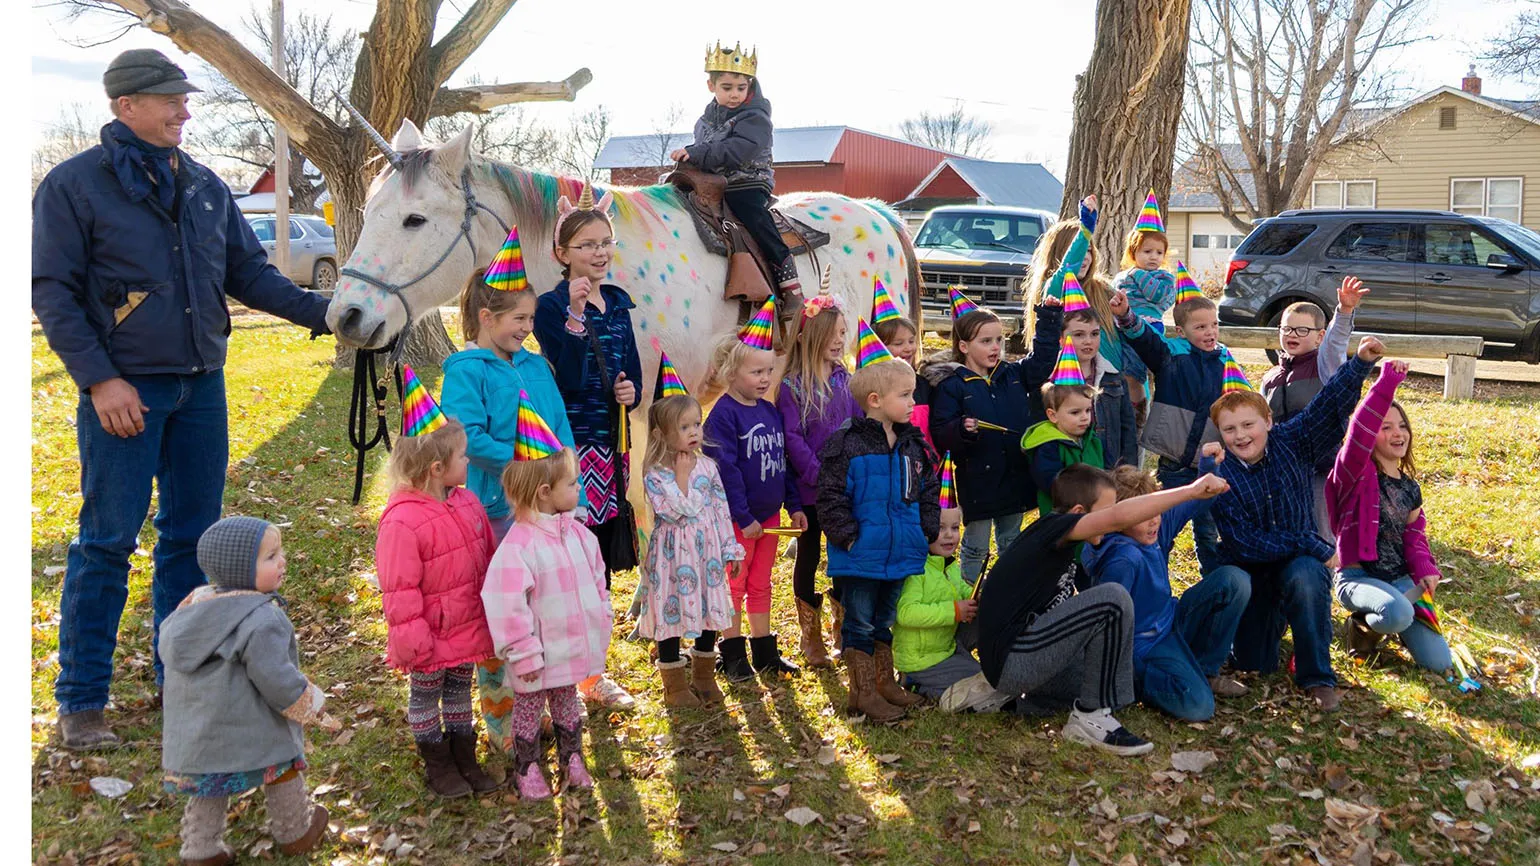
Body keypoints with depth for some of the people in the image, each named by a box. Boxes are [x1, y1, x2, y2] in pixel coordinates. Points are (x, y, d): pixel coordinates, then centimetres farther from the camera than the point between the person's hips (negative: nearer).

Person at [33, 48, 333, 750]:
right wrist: (99, 378, -16)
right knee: (107, 541, -1)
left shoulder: (205, 187, 11)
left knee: (193, 533, 11)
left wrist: (320, 312, -2)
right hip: (125, 390, -5)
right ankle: (80, 702, 11)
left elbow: (248, 272, 12)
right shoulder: (74, 184, -5)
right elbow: (54, 292, -7)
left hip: (202, 384, 6)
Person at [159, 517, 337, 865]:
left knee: (210, 786, 23)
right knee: (284, 771, 17)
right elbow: (277, 681, -24)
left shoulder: (194, 603, 0)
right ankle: (295, 833, 34)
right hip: (252, 729, -6)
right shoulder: (261, 620, -26)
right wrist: (313, 709, -8)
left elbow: (166, 646, 11)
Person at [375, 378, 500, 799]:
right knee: (426, 695, 14)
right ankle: (436, 764, 31)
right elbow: (399, 590, -21)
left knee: (460, 690, 21)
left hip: (470, 625, 6)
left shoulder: (467, 503, -2)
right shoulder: (402, 520, -25)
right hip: (432, 634, -6)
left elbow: (490, 557, 10)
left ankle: (464, 756, 36)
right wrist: (413, 641, -18)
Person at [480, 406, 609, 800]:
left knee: (567, 701, 23)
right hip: (540, 651, -6)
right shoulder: (518, 544, -24)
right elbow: (507, 605, -23)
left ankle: (571, 758, 40)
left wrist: (603, 621, 12)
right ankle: (527, 769, 31)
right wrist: (524, 655, -20)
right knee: (528, 707, 14)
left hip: (575, 644, 7)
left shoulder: (576, 532, 0)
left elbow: (596, 578, 13)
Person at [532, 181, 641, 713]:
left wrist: (632, 391, -6)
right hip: (572, 445, -7)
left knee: (602, 560, 13)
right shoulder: (551, 307, -10)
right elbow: (570, 380, -20)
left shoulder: (618, 302, 10)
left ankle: (594, 672, 26)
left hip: (612, 444, 7)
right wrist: (575, 314, -27)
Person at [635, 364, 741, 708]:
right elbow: (676, 511, -21)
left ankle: (704, 677, 31)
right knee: (671, 616, 5)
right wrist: (681, 475, -20)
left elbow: (721, 508, 7)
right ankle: (675, 685, 20)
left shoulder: (708, 466, 3)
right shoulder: (655, 474, -11)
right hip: (673, 554, -4)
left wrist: (729, 548, 7)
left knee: (710, 613, 12)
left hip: (707, 550, 4)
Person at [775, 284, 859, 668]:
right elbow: (793, 438, -13)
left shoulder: (845, 380, 5)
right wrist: (819, 476, -20)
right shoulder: (791, 386, -10)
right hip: (809, 490, -4)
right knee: (808, 557, 10)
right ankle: (811, 637, 23)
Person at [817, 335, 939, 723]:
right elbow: (831, 499, -14)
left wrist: (927, 533, 5)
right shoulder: (847, 445, -15)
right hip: (861, 557, -6)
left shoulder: (913, 445, 6)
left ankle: (886, 683, 33)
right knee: (860, 624, 5)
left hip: (901, 554, 6)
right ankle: (863, 693, 15)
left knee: (886, 621, 20)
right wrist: (850, 538, -16)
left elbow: (928, 492, 14)